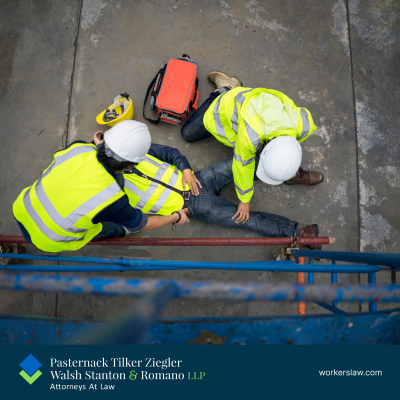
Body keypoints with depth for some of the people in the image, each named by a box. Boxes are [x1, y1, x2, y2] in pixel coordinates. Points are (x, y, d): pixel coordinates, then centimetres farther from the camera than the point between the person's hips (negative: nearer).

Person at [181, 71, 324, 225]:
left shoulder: (304, 126, -36)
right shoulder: (250, 137, -49)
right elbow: (242, 166, -29)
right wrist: (245, 200, -13)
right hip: (227, 109, -3)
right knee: (188, 133, 14)